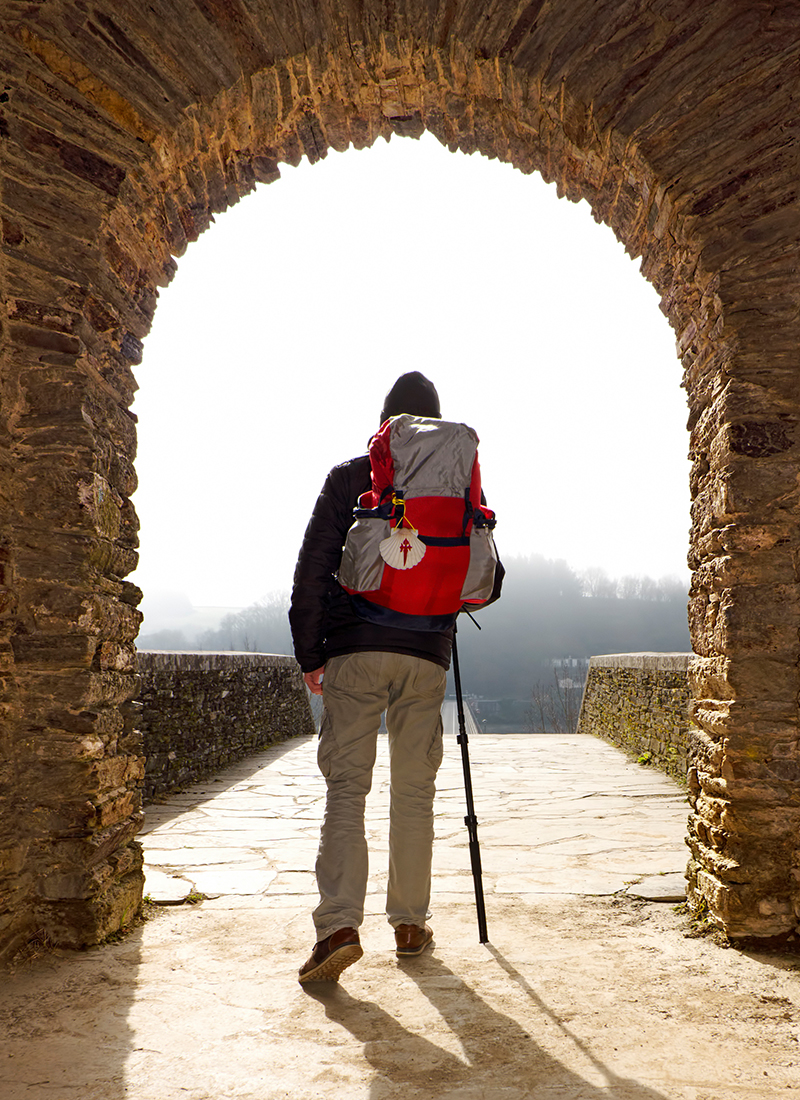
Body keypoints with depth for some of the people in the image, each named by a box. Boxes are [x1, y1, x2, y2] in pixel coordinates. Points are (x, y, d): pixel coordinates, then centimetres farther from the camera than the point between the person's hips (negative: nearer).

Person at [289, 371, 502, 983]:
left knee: (346, 787, 0)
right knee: (415, 791, 10)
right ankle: (410, 924, 18)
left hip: (353, 651, -1)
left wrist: (308, 653, 6)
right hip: (426, 655, 2)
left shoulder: (348, 478, 3)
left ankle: (339, 925, -12)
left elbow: (312, 570, -2)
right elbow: (488, 582, 9)